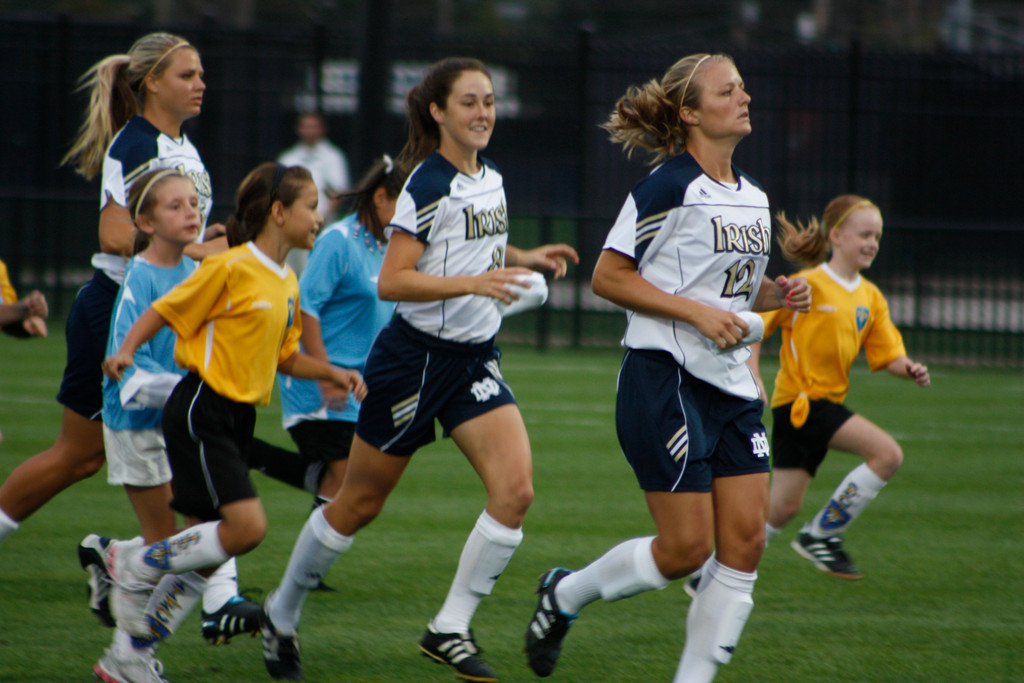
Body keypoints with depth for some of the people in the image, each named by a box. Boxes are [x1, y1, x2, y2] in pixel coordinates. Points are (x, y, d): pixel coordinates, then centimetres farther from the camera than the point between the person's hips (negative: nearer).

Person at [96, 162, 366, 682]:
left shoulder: (287, 284, 13)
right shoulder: (231, 268, -11)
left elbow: (285, 357, 24)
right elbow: (164, 311, -7)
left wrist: (333, 373, 10)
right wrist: (126, 352, -22)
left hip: (237, 419, 8)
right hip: (202, 411, -8)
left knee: (206, 550, 5)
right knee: (247, 526, -20)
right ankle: (135, 567, -2)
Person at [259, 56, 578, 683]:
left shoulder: (491, 179, 7)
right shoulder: (429, 185, -16)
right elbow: (391, 282, -21)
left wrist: (526, 258, 8)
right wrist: (474, 282, -30)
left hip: (476, 361, 7)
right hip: (416, 357, -7)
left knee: (516, 490, -13)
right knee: (359, 504, 6)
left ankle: (451, 629, -4)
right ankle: (282, 615, 26)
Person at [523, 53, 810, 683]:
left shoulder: (753, 197, 13)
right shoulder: (669, 187, -11)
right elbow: (608, 277, -11)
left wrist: (777, 293, 5)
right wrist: (699, 313, -17)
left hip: (733, 386, 8)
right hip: (666, 379, -8)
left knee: (745, 542, -2)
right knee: (687, 547, -7)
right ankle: (565, 594, 17)